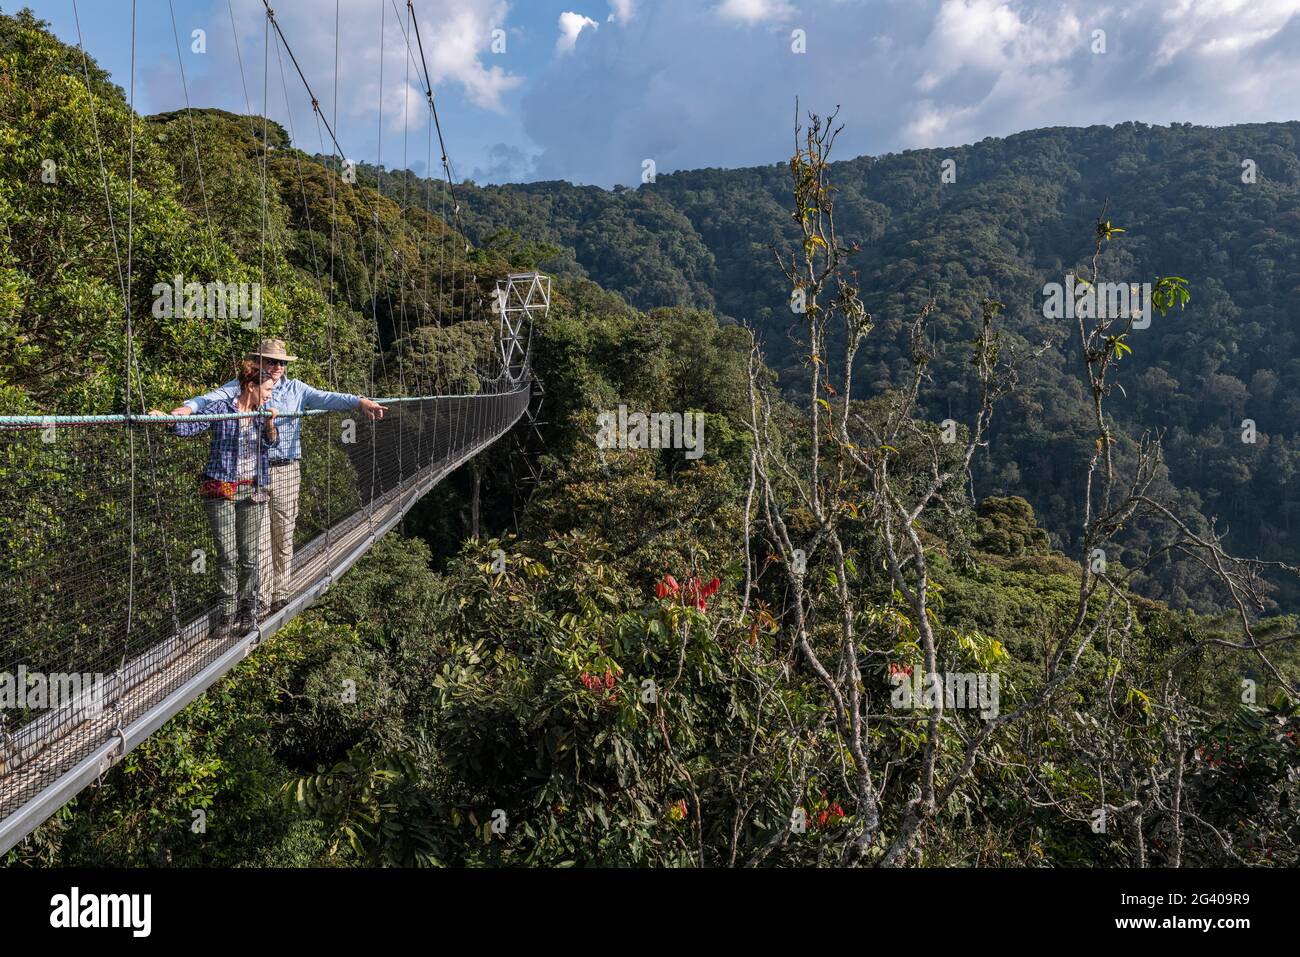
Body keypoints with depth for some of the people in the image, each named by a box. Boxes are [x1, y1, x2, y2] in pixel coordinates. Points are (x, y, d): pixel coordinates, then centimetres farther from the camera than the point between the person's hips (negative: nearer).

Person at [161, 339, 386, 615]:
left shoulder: (295, 388, 11)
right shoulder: (240, 387, 2)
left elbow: (326, 398, 0)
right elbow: (212, 397, -13)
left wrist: (359, 401, -16)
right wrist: (188, 407, -34)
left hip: (287, 471, 3)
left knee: (284, 538, 10)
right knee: (259, 539, -2)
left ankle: (281, 596, 22)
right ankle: (262, 600, 7)